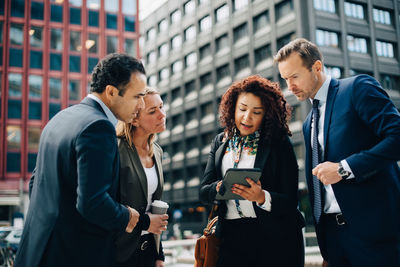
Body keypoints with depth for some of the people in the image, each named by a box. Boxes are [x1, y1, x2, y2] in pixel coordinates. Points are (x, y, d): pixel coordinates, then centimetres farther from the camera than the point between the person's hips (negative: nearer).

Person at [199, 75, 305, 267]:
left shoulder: (280, 143, -3)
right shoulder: (221, 142, 10)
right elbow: (203, 192, 5)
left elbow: (290, 201, -7)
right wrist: (220, 187, -17)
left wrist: (262, 197, -27)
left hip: (275, 240, -2)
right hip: (231, 237, 3)